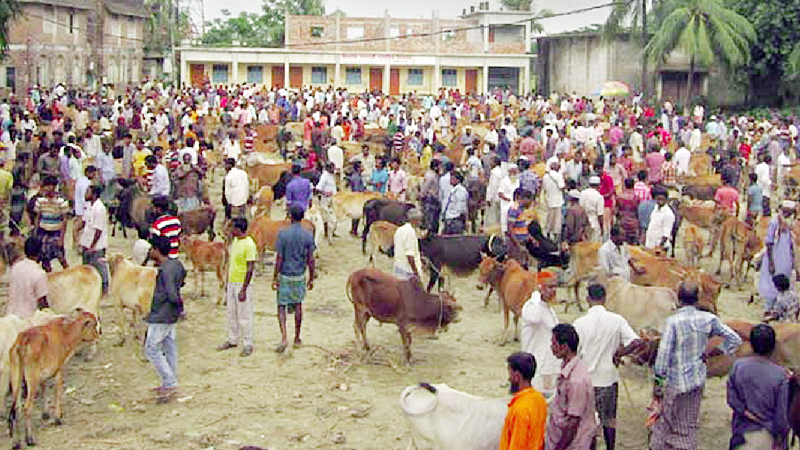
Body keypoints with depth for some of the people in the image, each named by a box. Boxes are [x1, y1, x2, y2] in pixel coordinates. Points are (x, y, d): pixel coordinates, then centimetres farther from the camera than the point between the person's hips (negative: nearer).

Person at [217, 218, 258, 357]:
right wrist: (227, 283, 19)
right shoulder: (234, 241, 9)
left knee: (244, 315, -1)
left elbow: (250, 268, -19)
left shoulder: (249, 244, -19)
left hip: (242, 284, -9)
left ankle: (248, 344, 9)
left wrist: (243, 289, -20)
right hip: (232, 283, 9)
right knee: (231, 314, 16)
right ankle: (232, 340, 28)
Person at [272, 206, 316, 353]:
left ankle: (283, 338, -10)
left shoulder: (283, 233, -13)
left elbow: (279, 258, -12)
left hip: (285, 276, -3)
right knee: (297, 305, 15)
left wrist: (275, 278, -6)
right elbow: (310, 260, -2)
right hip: (300, 276, 3)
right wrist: (311, 279, 8)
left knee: (281, 307, 5)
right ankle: (297, 338, 23)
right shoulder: (308, 235, -5)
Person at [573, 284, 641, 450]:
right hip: (609, 377, 2)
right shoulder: (617, 320, -7)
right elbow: (635, 342, -16)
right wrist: (618, 354, -2)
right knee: (609, 419, 16)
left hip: (587, 379, -2)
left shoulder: (580, 323, -12)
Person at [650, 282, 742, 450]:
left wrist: (657, 386, -10)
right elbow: (735, 339, 3)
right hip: (698, 380, 5)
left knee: (664, 423, 9)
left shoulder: (673, 321, -18)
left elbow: (663, 354, -17)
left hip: (676, 382, -5)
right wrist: (710, 353, 9)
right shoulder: (708, 319, -5)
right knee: (690, 425, 17)